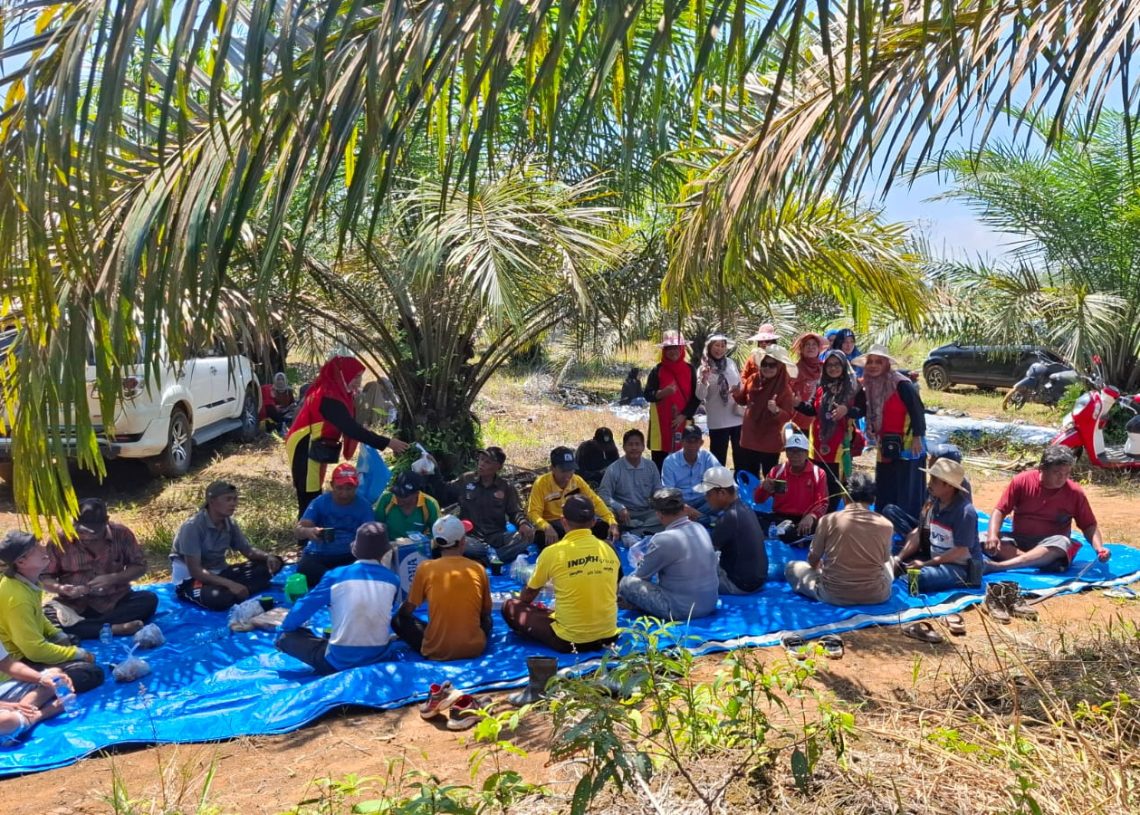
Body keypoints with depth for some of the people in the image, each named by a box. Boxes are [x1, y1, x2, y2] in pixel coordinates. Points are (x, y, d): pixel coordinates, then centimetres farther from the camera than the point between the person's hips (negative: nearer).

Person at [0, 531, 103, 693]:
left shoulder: (28, 582, 1)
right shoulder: (17, 597, -29)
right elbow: (35, 650, -26)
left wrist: (58, 635, 6)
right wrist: (78, 654, -16)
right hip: (20, 662, -10)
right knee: (92, 673, -20)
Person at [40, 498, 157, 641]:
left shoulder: (121, 534, -6)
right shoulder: (60, 540, -6)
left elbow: (140, 566, 2)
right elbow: (44, 577, 0)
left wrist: (113, 578, -15)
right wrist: (62, 589, -22)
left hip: (115, 602, 1)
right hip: (74, 606, 0)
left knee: (149, 599, -28)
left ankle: (81, 626, -27)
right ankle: (114, 628, -31)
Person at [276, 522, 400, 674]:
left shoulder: (336, 576, -8)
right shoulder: (392, 579, -1)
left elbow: (304, 606, 2)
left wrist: (283, 629, 21)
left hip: (339, 661, -4)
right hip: (379, 657, 4)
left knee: (288, 636, 12)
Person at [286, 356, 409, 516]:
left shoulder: (332, 392, 8)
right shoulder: (329, 397, -22)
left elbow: (348, 426, 10)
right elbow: (351, 428, -29)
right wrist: (387, 443, -29)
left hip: (313, 450, 10)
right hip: (305, 450, -10)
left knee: (313, 500, 13)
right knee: (310, 502, -7)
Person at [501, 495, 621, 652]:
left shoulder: (552, 552, -12)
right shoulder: (609, 550, 0)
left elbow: (529, 594, 5)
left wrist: (520, 603, 29)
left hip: (569, 640, -6)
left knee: (510, 607, 9)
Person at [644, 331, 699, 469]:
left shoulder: (689, 369, 5)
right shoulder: (657, 370, 1)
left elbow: (696, 396, 4)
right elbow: (647, 395, -4)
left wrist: (684, 415, -8)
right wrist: (661, 393, -24)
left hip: (683, 421, 1)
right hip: (661, 422, -1)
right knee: (659, 463, -2)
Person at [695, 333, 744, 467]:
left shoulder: (731, 363, 4)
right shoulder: (704, 368, -5)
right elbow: (700, 396, -14)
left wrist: (744, 407, 8)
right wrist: (704, 379, -30)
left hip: (738, 417, 3)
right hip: (717, 421, -3)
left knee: (741, 456, 12)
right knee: (719, 457, 5)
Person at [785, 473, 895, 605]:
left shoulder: (828, 520, -8)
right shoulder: (886, 525, -4)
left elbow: (813, 560, 4)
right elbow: (884, 559, 13)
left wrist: (819, 566, 28)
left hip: (834, 594, -2)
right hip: (876, 595, 2)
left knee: (791, 567, 21)